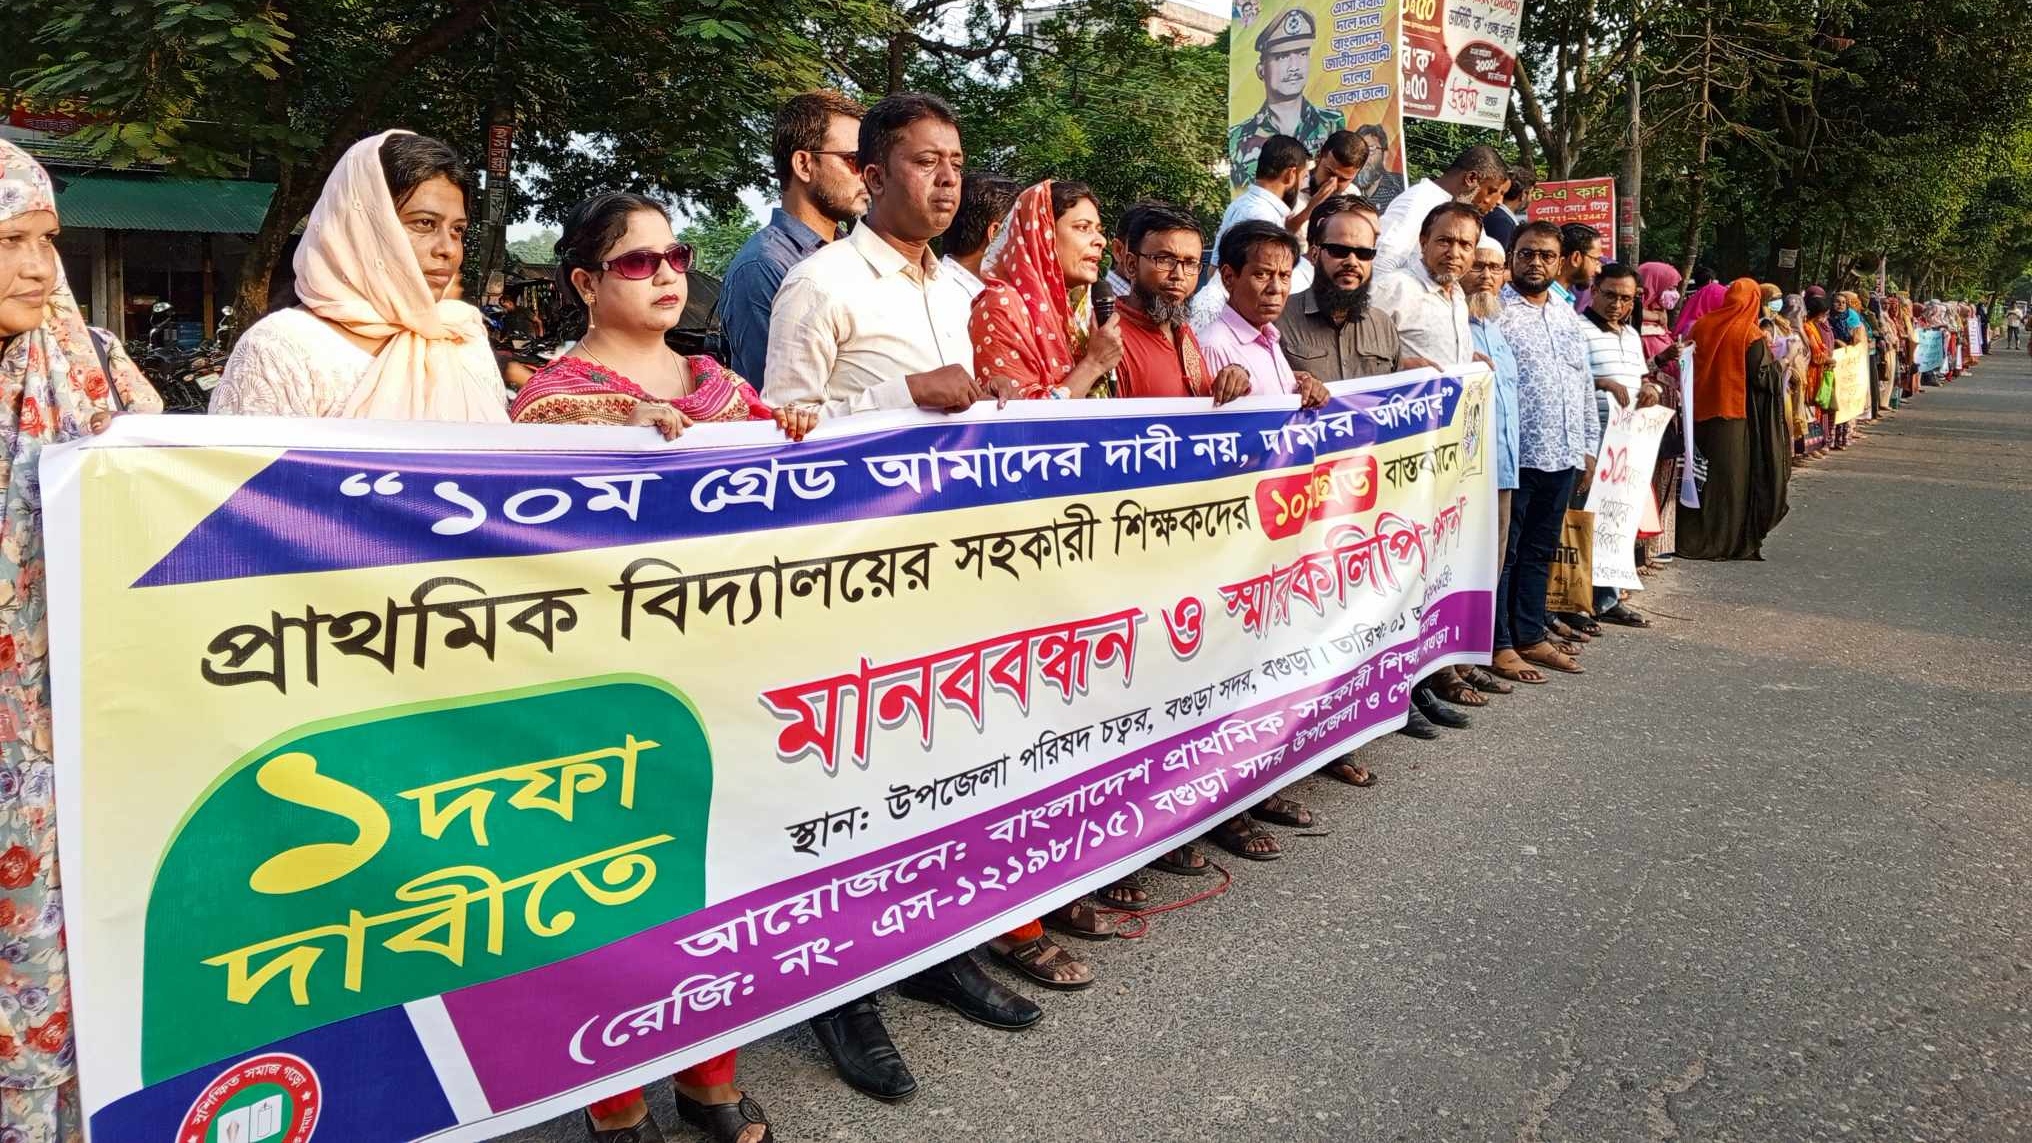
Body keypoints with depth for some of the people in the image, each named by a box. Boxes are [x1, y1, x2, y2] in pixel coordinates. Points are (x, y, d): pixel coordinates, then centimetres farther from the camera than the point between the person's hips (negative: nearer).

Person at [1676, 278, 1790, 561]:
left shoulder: (1703, 326, 1)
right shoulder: (1752, 336, -11)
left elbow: (1692, 367, 9)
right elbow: (1763, 377, -11)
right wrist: (1776, 362, 7)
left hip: (1703, 411, 4)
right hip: (1738, 413, -4)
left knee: (1704, 473, 12)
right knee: (1732, 476, 4)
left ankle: (1692, 537, 15)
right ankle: (1726, 541, 9)